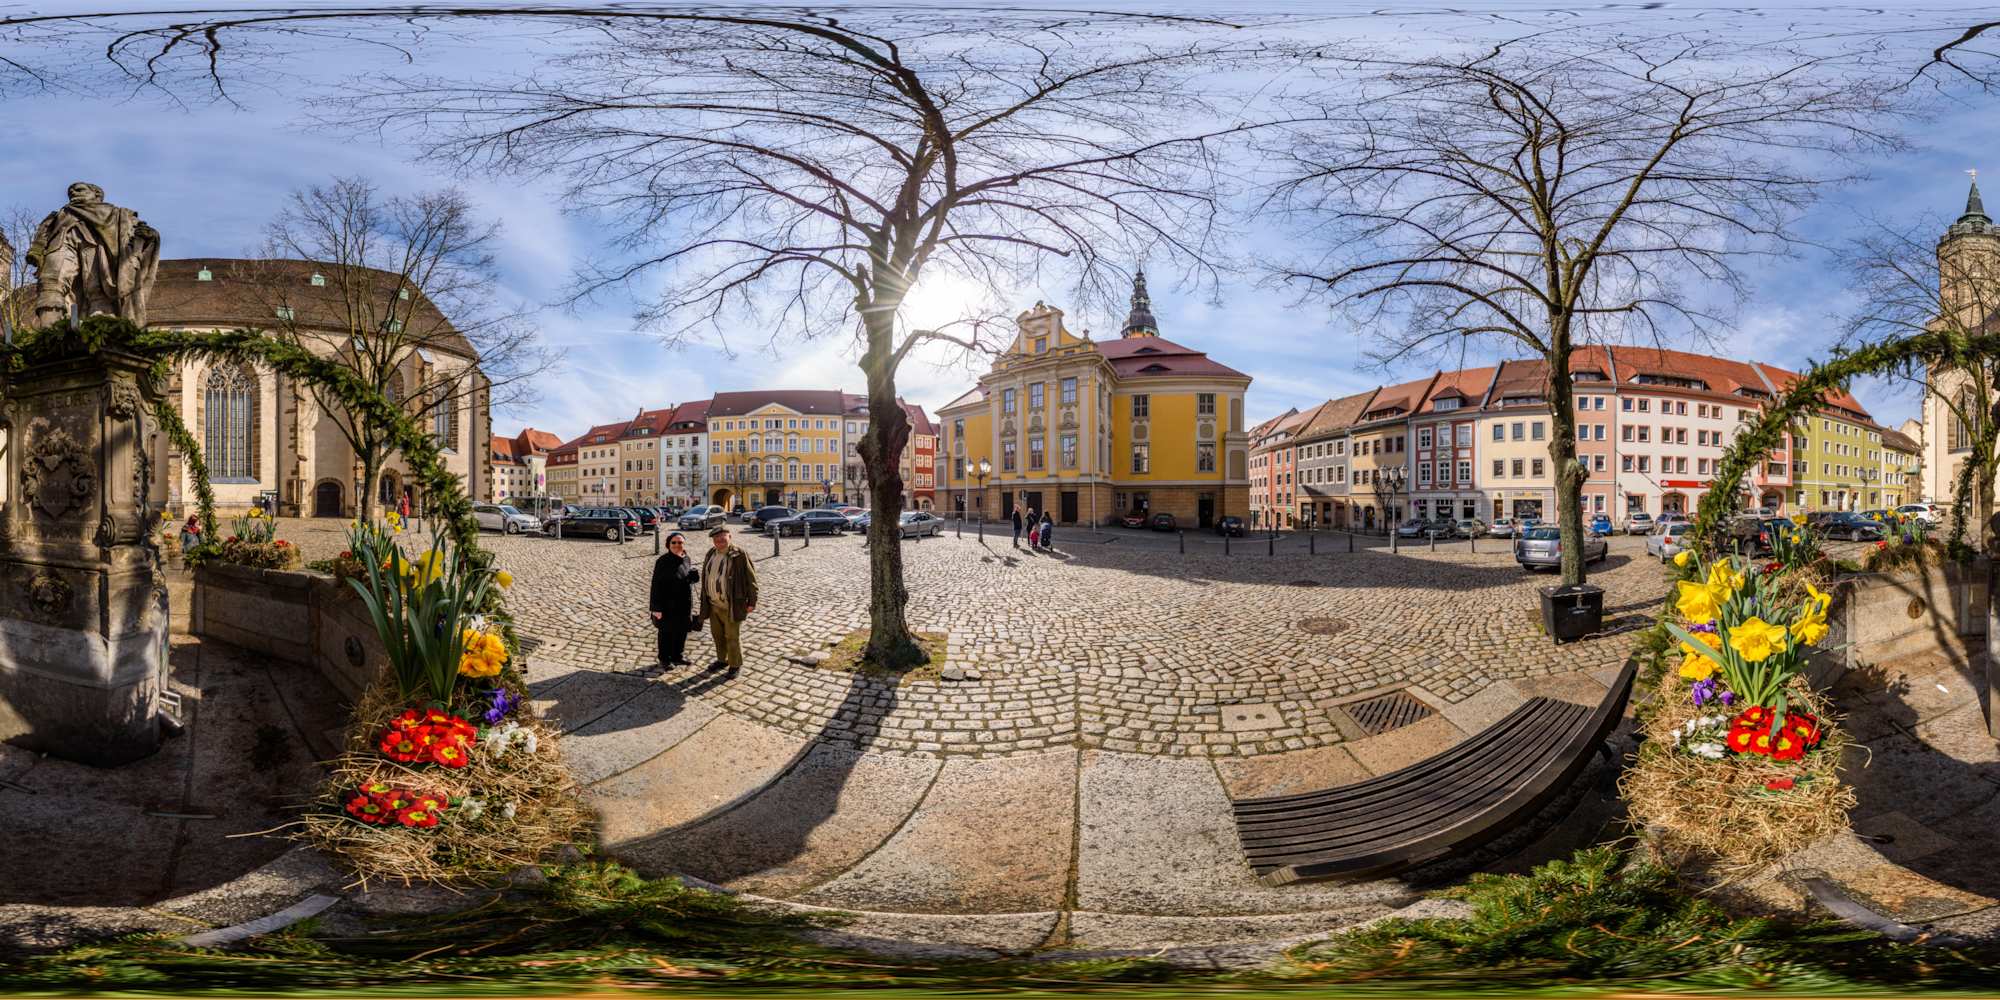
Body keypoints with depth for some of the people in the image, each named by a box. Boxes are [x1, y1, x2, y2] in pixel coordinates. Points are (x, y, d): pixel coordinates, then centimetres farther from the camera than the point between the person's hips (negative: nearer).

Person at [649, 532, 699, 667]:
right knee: (667, 632, 9)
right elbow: (656, 585, -17)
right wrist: (657, 607, -19)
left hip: (684, 604, 6)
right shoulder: (663, 562, -18)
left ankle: (678, 656, 35)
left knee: (682, 630, 17)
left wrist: (694, 575, -8)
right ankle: (664, 659, 26)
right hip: (668, 604, -6)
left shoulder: (686, 559, 1)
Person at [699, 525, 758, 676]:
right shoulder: (710, 554, 6)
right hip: (714, 605, 6)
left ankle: (735, 665, 17)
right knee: (717, 634, 18)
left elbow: (751, 580, -11)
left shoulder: (740, 555, -14)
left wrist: (752, 602, -12)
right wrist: (704, 599, 16)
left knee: (732, 637, 3)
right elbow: (705, 577, 16)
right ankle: (722, 660, 35)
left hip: (732, 606, -6)